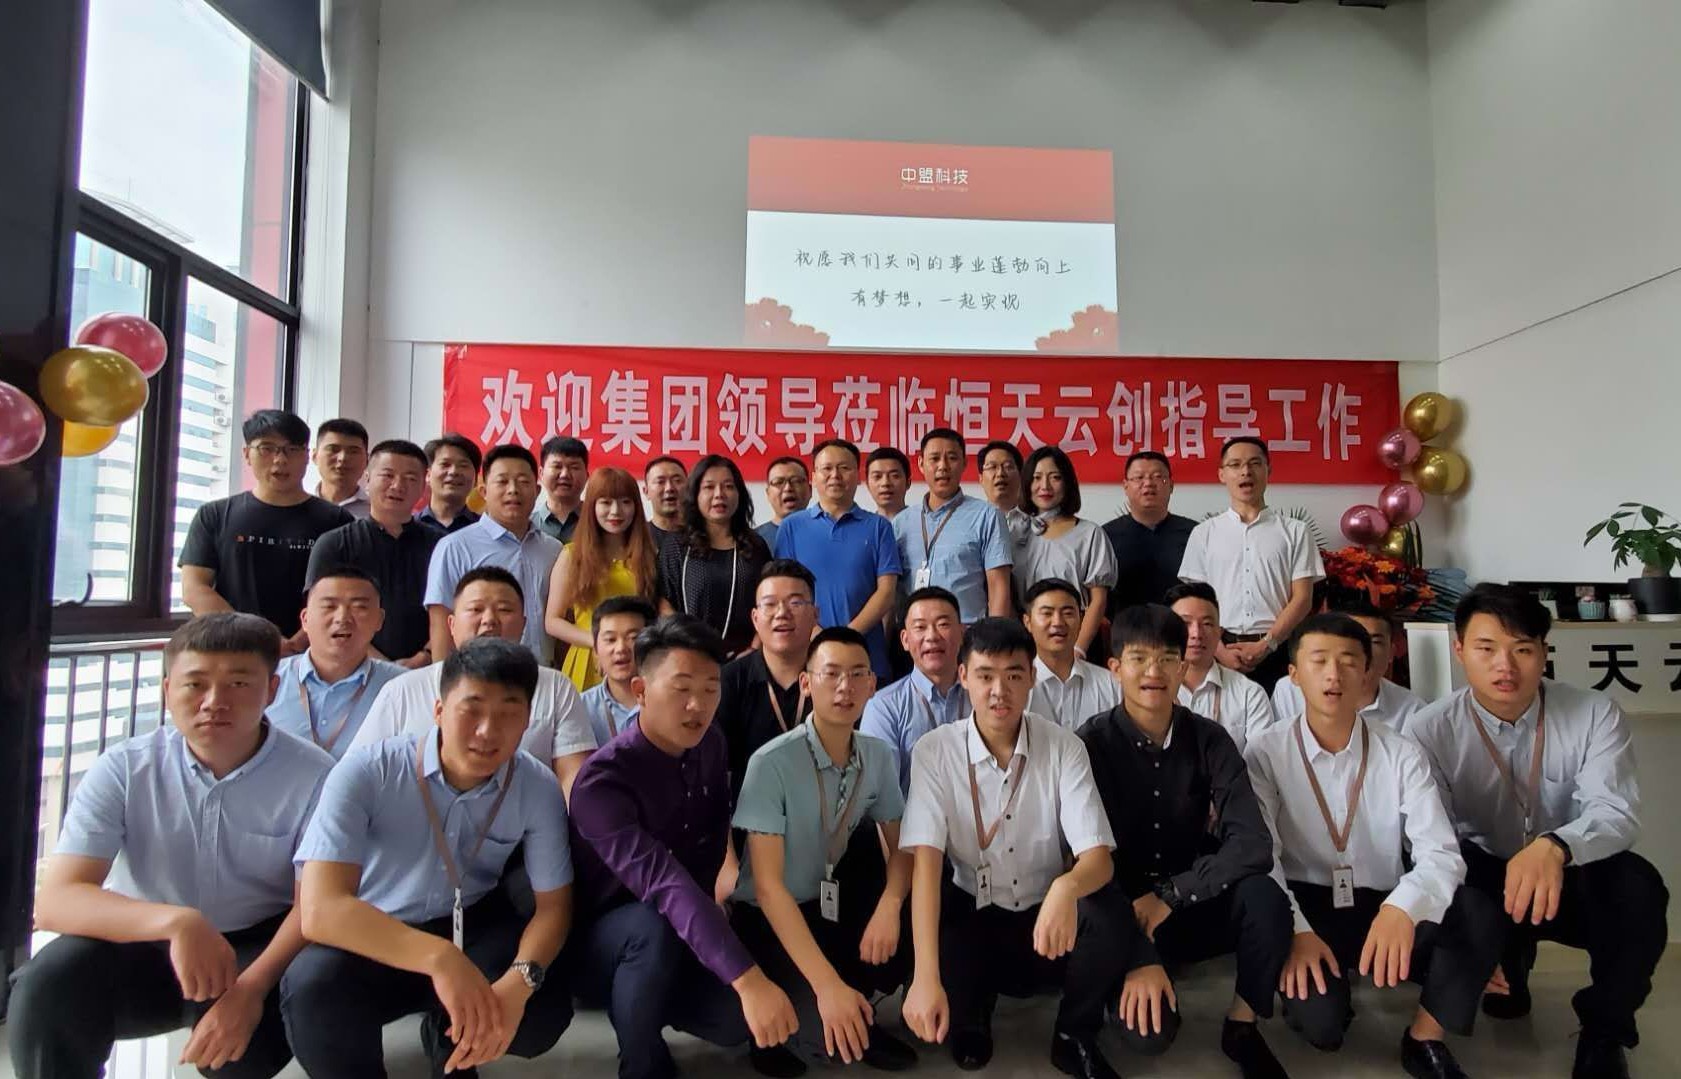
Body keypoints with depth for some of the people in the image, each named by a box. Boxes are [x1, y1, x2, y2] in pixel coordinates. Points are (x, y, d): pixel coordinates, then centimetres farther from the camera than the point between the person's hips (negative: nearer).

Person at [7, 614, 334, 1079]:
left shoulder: (313, 775, -14)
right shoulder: (122, 769, -11)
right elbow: (55, 901, -20)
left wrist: (251, 986, -33)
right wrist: (174, 921, -39)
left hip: (258, 947, -1)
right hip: (142, 943, 2)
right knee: (49, 983, -28)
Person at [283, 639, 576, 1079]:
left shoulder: (538, 789, -15)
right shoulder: (366, 772, -23)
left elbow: (554, 903, -10)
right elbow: (320, 909, -32)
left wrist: (519, 981, -32)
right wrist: (438, 958, -45)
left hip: (474, 928, 3)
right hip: (369, 936, -2)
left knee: (544, 1009, -23)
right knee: (313, 988, -34)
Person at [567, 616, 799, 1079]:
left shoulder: (710, 747, -5)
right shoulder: (603, 780, -28)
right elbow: (664, 882, -41)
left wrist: (704, 910, -6)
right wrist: (747, 977, -49)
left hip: (679, 936, 5)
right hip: (603, 943, -5)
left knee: (738, 1017, -20)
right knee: (654, 926, -37)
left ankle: (651, 1000, 11)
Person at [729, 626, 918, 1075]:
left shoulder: (879, 756, -5)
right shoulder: (772, 763, -23)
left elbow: (901, 846, 2)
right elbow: (767, 885, -24)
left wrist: (890, 904, -21)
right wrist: (827, 985, -31)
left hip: (832, 907, 6)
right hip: (767, 918, -5)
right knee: (821, 1031, -27)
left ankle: (859, 1011, 4)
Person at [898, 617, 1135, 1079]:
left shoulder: (1064, 748, -11)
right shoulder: (934, 751, -13)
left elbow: (1099, 858, -18)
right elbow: (926, 861, -21)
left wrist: (1067, 888, -44)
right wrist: (926, 977, -34)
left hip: (1044, 917, 0)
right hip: (970, 917, 0)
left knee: (1112, 923, -30)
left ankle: (1074, 1037, 3)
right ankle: (970, 1017, 12)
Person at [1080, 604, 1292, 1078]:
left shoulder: (1209, 739, -5)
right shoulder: (1092, 744, -14)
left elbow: (1253, 845, -15)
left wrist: (1169, 895, -22)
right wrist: (1139, 957, -25)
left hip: (1196, 904, 2)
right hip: (1122, 910, -2)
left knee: (1264, 897, -29)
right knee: (1148, 1032, -26)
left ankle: (1242, 1026, -2)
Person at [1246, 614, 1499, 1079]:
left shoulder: (1402, 755, 0)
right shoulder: (1266, 753, -5)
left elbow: (1441, 853, -13)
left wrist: (1403, 908, -35)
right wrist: (1296, 930, -28)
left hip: (1383, 911, 2)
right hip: (1306, 909, -2)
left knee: (1478, 914, -27)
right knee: (1320, 1021, -29)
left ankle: (1426, 1039, -3)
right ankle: (1326, 997, 10)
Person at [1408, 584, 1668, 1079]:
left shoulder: (1595, 715, -9)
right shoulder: (1429, 730, -15)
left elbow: (1617, 813, -22)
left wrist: (1555, 847, -45)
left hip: (1572, 885, 1)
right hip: (1481, 889, -1)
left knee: (1638, 887, -31)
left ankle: (1603, 1030, -2)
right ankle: (1507, 978, 3)